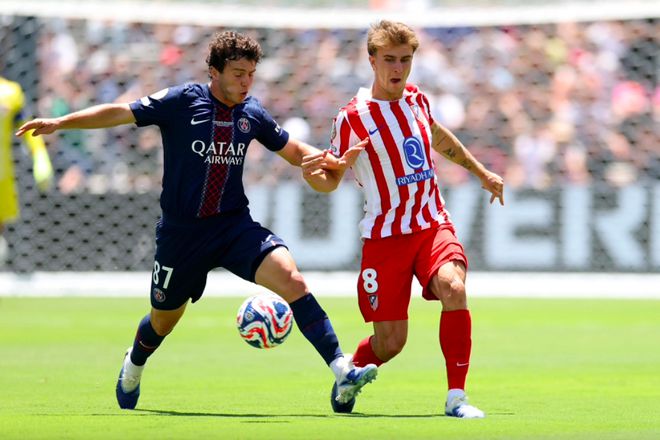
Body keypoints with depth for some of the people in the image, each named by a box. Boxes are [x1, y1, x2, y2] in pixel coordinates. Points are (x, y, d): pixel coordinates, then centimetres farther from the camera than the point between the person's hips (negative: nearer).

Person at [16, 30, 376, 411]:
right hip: (181, 232, -2)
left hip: (235, 224, 2)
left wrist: (335, 161, -2)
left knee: (289, 276, -23)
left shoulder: (252, 114, 2)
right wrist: (60, 123, -14)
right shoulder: (183, 101, -10)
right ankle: (133, 367, 50)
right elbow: (120, 113, -8)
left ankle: (341, 369, -26)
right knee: (165, 319, 14)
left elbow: (294, 151, 16)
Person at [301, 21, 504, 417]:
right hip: (386, 235, -3)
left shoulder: (417, 99, 7)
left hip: (433, 224, 3)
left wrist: (482, 172, 37)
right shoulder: (353, 117, -8)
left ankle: (456, 396, -20)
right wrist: (312, 172, -25)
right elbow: (332, 179, -2)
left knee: (453, 288, -28)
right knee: (390, 342, -4)